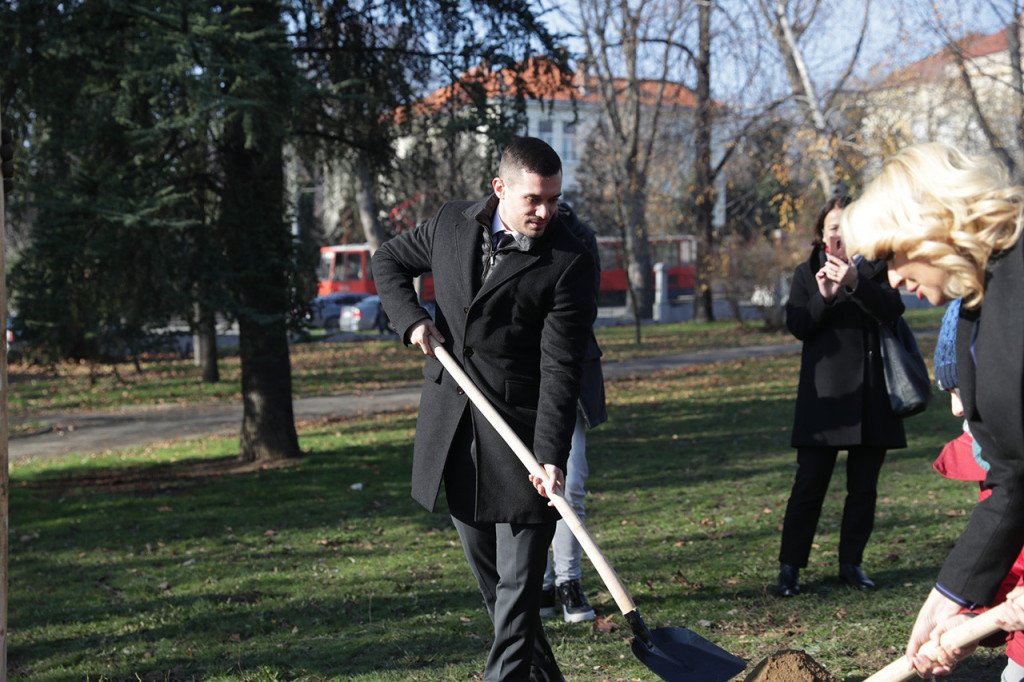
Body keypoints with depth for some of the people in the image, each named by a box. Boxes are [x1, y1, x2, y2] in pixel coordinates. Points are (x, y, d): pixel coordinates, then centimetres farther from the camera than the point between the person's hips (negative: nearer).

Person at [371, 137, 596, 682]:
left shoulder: (568, 264, -12)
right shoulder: (451, 224, 2)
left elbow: (560, 369, -16)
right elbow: (387, 261, 19)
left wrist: (552, 457, -26)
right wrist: (410, 319, 0)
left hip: (521, 433, -5)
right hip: (451, 429, 5)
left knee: (519, 582, -6)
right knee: (489, 577, 15)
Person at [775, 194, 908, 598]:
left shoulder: (876, 269, 9)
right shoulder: (807, 273, 9)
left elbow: (892, 310, -10)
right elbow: (797, 325, -3)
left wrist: (855, 283, -26)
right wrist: (824, 296, -20)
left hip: (871, 395, 2)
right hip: (824, 394, -1)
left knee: (864, 485, 6)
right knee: (809, 484, -6)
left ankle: (851, 563, 17)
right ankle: (789, 567, 0)